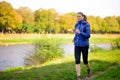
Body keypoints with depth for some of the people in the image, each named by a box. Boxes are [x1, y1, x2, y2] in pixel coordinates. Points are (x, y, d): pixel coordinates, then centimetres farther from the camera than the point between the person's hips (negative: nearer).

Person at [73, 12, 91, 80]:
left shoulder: (86, 25, -7)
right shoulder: (77, 25, 9)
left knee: (85, 61, 10)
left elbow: (88, 35, -14)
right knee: (77, 61, -9)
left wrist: (80, 32, -25)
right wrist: (75, 38, 8)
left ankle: (89, 70, 42)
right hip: (77, 45, 4)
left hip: (84, 45, -4)